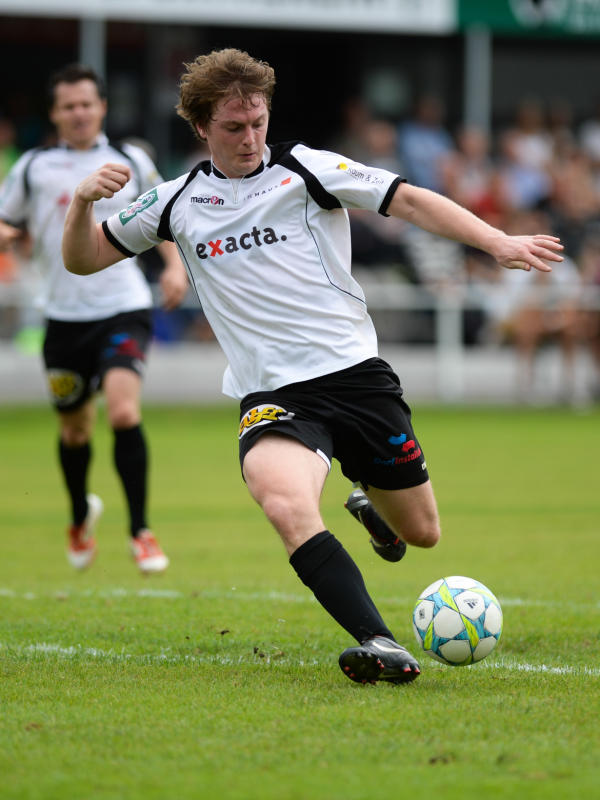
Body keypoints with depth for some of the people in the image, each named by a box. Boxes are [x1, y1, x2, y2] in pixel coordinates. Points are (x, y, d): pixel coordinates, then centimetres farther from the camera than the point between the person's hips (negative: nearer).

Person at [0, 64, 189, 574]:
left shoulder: (131, 162, 6)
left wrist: (175, 265, 4)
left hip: (124, 307, -1)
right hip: (65, 316, 2)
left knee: (124, 412, -21)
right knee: (74, 429, 12)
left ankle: (140, 531, -12)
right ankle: (81, 517, 40)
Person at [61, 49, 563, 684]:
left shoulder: (304, 169, 1)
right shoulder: (178, 202, 9)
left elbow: (411, 202, -2)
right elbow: (82, 260, 17)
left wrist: (499, 243, -15)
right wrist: (84, 201, -4)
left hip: (356, 374, 0)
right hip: (273, 397, 0)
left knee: (420, 533, 10)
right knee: (286, 504, -33)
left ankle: (369, 507, 48)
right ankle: (381, 646, -39)